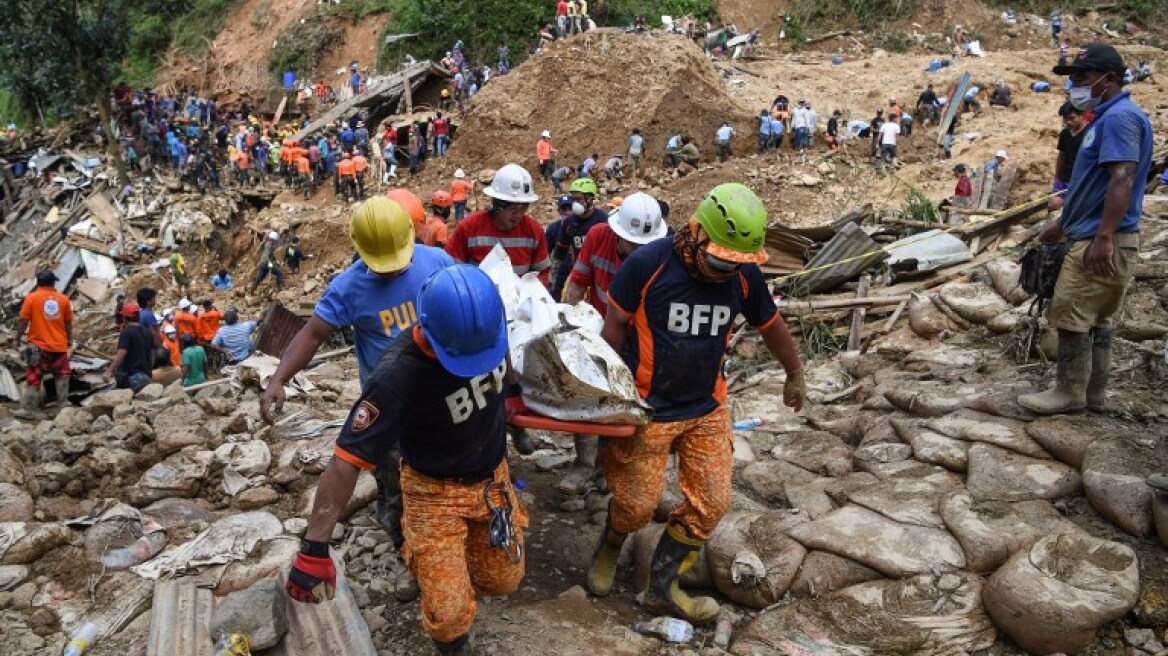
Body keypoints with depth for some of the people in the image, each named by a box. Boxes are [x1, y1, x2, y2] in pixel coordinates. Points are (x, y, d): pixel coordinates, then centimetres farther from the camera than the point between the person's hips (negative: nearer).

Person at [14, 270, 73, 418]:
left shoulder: (31, 298, -6)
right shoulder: (63, 299, 0)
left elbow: (23, 321, -5)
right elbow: (68, 322, 7)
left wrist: (18, 338, 8)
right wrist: (69, 339, 20)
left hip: (38, 346, -2)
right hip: (59, 345, 2)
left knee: (34, 378, 3)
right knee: (62, 376, 14)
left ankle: (27, 410, 4)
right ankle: (62, 405, 15)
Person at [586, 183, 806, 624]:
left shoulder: (745, 275, -7)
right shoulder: (647, 264, -20)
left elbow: (771, 326, 11)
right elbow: (614, 327, -9)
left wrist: (795, 374, 25)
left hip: (708, 410, 4)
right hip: (646, 410, -4)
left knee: (711, 504, 3)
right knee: (636, 504, 3)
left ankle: (661, 587, 21)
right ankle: (608, 549, 38)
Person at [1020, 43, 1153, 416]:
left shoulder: (1119, 116, -13)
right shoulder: (1106, 117, 19)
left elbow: (1122, 179, -23)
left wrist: (1103, 237, -28)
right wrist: (1064, 224, 31)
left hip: (1100, 242, -10)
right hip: (1093, 237, 10)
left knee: (1071, 317, -5)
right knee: (1096, 320, 12)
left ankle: (1069, 393, 3)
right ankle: (1093, 395, 18)